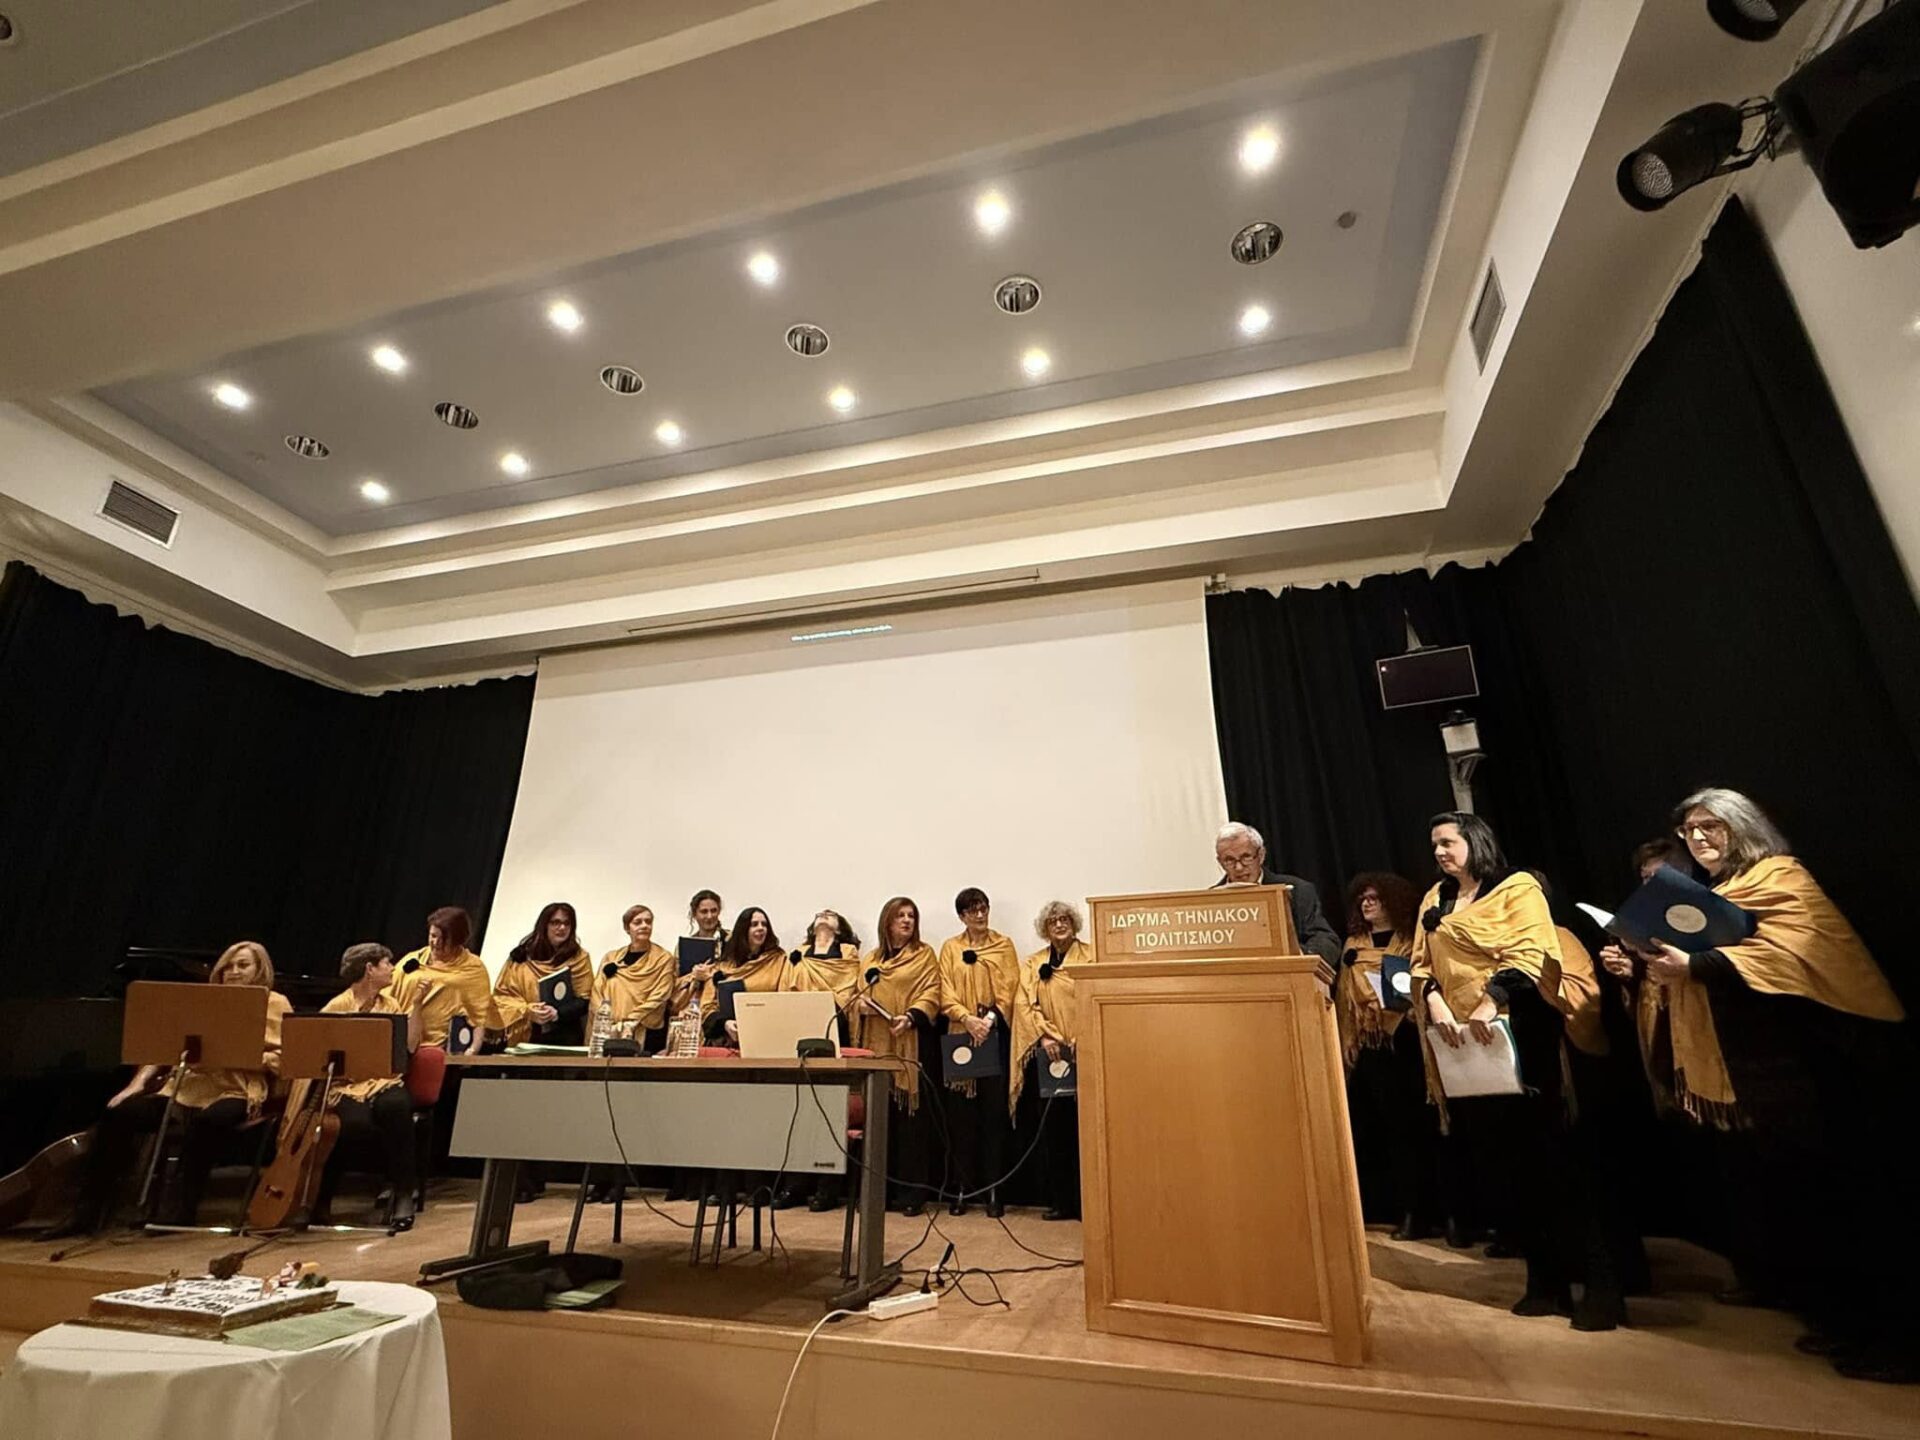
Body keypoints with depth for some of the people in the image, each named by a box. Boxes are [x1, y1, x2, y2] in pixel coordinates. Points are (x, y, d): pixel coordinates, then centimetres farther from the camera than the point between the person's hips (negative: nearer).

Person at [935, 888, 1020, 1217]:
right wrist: (968, 1018, -14)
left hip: (995, 1036, -1)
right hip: (960, 1035, 1)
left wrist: (990, 1019, -15)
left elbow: (1008, 989, -1)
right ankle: (962, 1187, 13)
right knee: (960, 1113, 3)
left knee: (994, 1111, 0)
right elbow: (946, 994, 1)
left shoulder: (1004, 946, 7)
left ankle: (994, 1188, 9)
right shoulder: (950, 949, 9)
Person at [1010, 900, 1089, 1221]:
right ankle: (1060, 1200, 13)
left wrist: (1085, 1039, -15)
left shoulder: (1092, 956, 6)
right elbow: (1025, 1004, 4)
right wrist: (1044, 1036, -11)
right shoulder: (1032, 964, 14)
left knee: (1084, 1125, -4)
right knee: (1054, 1127, 2)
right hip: (1050, 1051, 2)